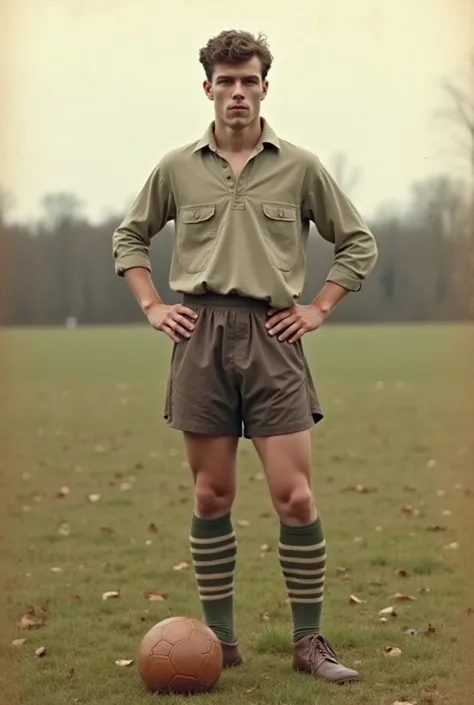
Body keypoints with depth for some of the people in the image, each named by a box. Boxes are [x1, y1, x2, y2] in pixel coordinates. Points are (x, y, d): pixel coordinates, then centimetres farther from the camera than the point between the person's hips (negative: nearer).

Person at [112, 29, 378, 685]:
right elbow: (129, 237, 21)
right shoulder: (176, 167, 8)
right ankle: (221, 639, 15)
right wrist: (153, 307, 9)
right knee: (212, 496, 5)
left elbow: (358, 243, 13)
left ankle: (310, 642, 6)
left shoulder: (300, 166, 5)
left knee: (295, 495, -5)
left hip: (272, 337, -1)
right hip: (200, 336, 1)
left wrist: (317, 309, 4)